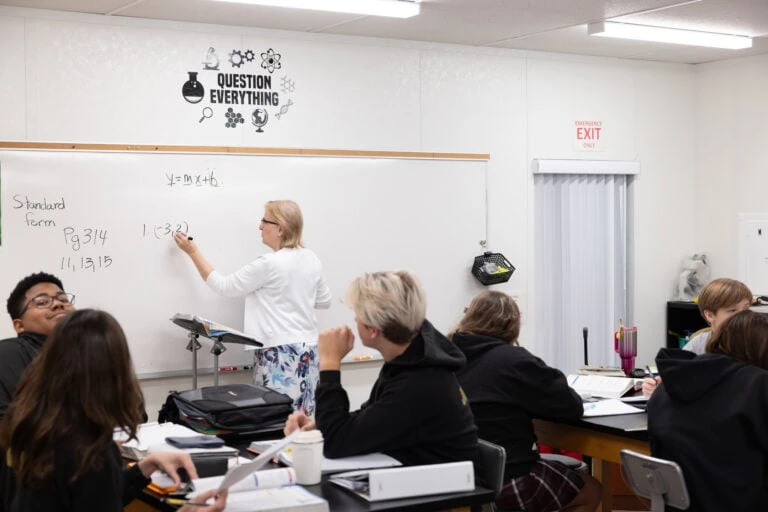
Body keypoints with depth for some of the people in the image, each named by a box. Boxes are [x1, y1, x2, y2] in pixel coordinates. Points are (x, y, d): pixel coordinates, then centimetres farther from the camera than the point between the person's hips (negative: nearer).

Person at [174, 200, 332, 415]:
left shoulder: (269, 264, -14)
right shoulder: (311, 259, 8)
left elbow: (224, 286, -5)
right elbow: (324, 301, 20)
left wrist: (193, 252, 2)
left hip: (280, 351, -8)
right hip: (308, 348, 8)